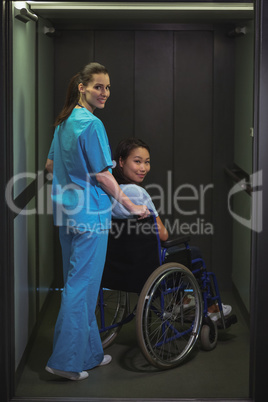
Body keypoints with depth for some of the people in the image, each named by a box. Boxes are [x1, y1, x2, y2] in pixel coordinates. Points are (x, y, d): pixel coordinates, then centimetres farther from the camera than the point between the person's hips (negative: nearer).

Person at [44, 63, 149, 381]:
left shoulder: (64, 122, 12)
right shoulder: (91, 124, -16)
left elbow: (50, 166, 21)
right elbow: (102, 176, -16)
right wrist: (132, 206, -7)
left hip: (66, 212, 10)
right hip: (89, 213, -10)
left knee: (78, 283, 15)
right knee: (82, 285, -3)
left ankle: (89, 354, 26)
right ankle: (66, 360, 1)